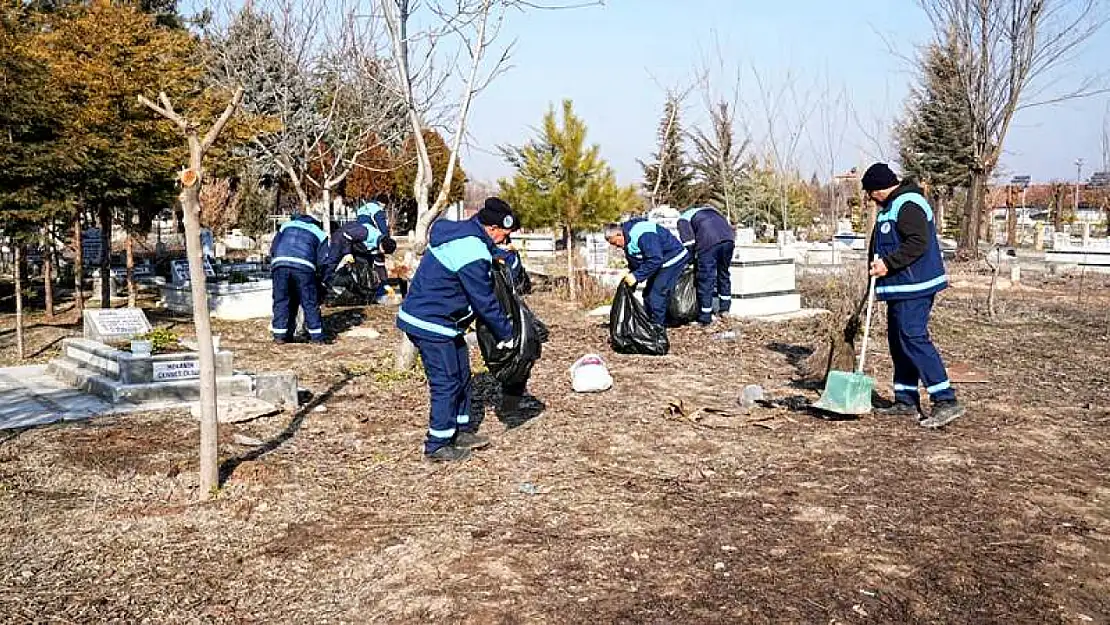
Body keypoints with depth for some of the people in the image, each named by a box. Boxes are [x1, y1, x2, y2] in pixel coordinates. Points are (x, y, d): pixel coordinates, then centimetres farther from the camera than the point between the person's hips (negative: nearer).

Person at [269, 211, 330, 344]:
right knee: (310, 303, 6)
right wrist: (325, 281, 22)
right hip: (303, 266, -2)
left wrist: (273, 270, 29)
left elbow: (273, 248, 23)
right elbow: (323, 261, 14)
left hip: (279, 264, 2)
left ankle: (280, 335, 13)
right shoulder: (319, 233, 25)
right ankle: (316, 336, 9)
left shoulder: (287, 225, 32)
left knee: (281, 301, 12)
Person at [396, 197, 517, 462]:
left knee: (461, 375, 18)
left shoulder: (459, 232, 7)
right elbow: (485, 301, -19)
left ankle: (462, 430, 30)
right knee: (446, 382, -2)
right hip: (431, 324, -11)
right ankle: (437, 445, 10)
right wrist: (506, 334, -7)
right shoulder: (472, 253, -25)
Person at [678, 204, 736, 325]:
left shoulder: (683, 219, 20)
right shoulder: (710, 211, 39)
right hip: (728, 238, 6)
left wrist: (693, 257, 15)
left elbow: (688, 241, 2)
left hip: (709, 242, -6)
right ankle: (724, 308, 34)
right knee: (724, 274, 24)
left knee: (706, 279, 1)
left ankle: (705, 319, 6)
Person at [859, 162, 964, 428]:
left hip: (913, 287, -11)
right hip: (901, 287, 11)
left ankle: (946, 401, -12)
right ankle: (906, 401, 20)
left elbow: (918, 243, -25)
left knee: (914, 339, -14)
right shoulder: (892, 206, 18)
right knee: (898, 341, 13)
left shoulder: (908, 206, -16)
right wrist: (880, 265, 14)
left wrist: (888, 264, -23)